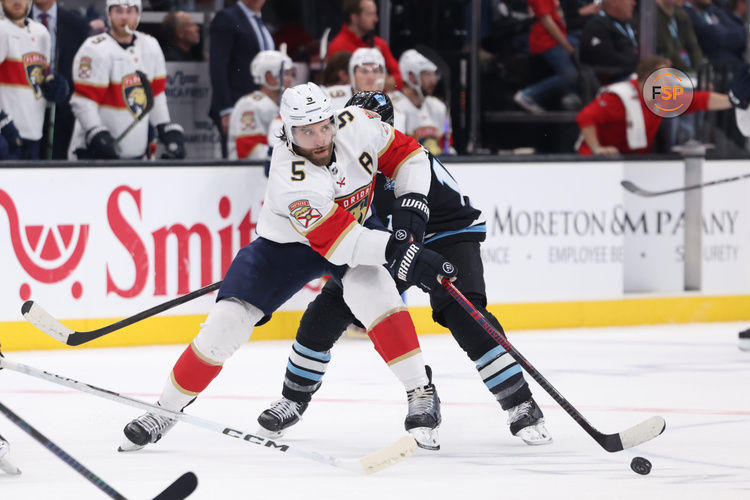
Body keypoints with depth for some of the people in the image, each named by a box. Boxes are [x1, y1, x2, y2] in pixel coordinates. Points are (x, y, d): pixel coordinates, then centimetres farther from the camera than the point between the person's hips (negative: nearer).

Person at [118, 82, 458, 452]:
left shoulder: (356, 126, -24)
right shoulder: (290, 178, -37)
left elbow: (406, 154, -6)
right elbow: (337, 243, -40)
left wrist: (411, 205, -21)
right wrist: (402, 255, -47)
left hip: (356, 224, 2)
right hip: (288, 241, -2)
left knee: (370, 287, -28)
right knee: (229, 318, -10)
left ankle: (422, 394, -21)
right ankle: (168, 407, 9)